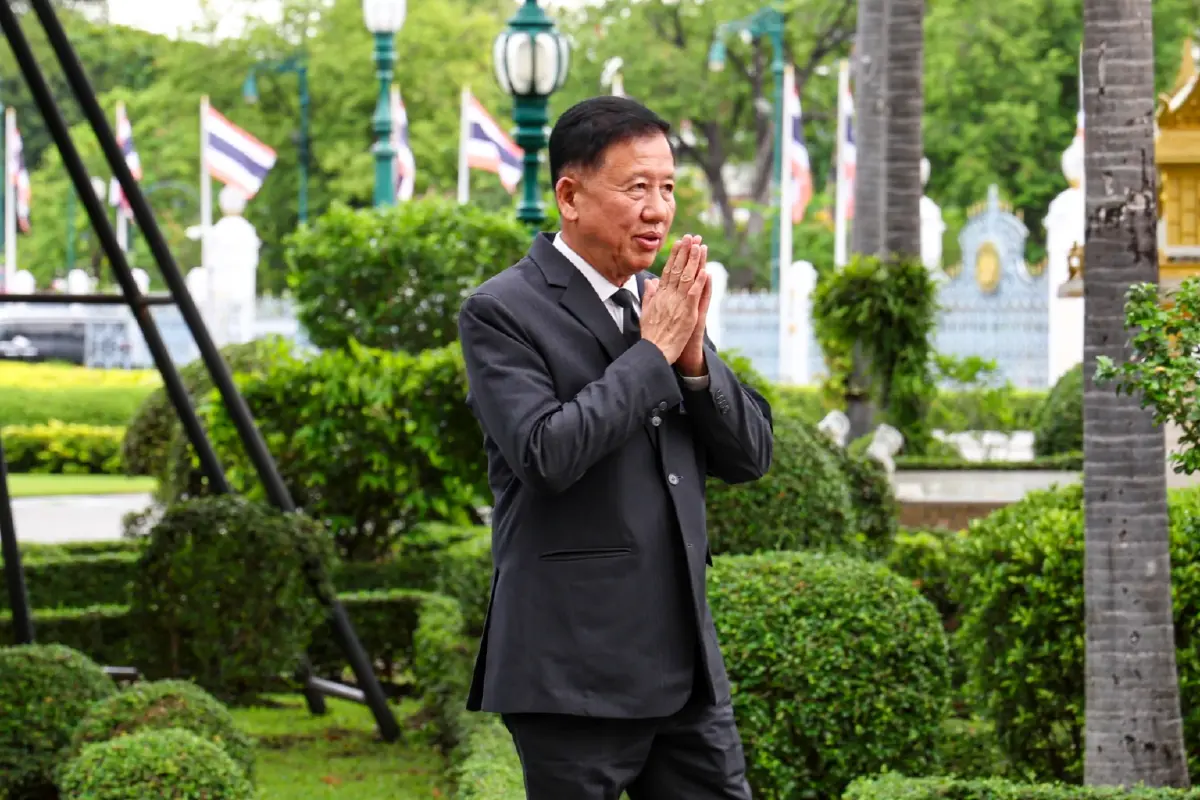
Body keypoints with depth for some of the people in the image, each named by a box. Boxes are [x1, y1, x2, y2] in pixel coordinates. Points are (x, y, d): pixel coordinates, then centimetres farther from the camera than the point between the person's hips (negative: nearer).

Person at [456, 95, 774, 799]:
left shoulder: (666, 301, 13)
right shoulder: (501, 312, -7)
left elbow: (751, 456, 11)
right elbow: (548, 453, -21)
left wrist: (694, 355, -7)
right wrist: (654, 350, -13)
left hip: (688, 664, 6)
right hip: (577, 675, -6)